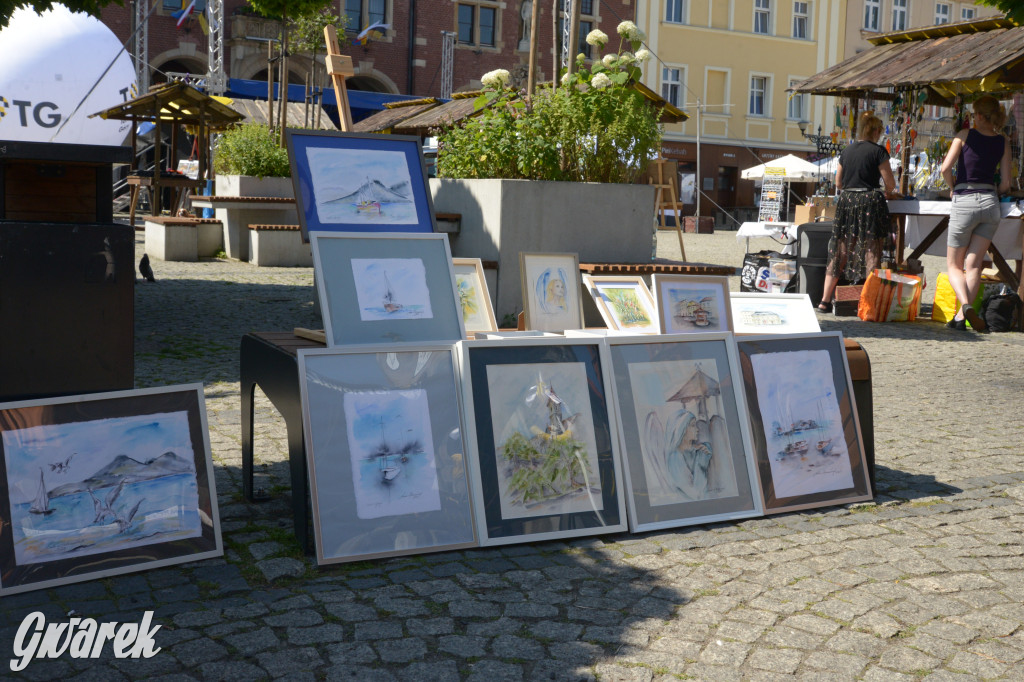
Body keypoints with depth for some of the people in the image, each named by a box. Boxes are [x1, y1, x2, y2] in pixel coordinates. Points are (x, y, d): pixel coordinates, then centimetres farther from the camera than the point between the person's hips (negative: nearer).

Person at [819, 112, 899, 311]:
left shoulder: (847, 150, 12)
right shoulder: (877, 151, -3)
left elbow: (838, 183, 17)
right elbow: (890, 183, -2)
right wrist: (887, 193, 18)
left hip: (846, 202, 5)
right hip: (869, 203, -5)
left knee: (839, 253, 8)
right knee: (871, 254, 0)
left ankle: (824, 300, 7)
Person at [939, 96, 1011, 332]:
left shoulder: (965, 135, -2)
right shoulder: (1003, 142, 8)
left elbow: (946, 168, -9)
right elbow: (1005, 184, 7)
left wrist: (953, 188, 9)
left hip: (965, 202, -3)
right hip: (990, 203, 3)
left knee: (954, 265, 6)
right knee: (973, 265, 6)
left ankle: (966, 305, -19)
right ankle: (961, 316, 1)